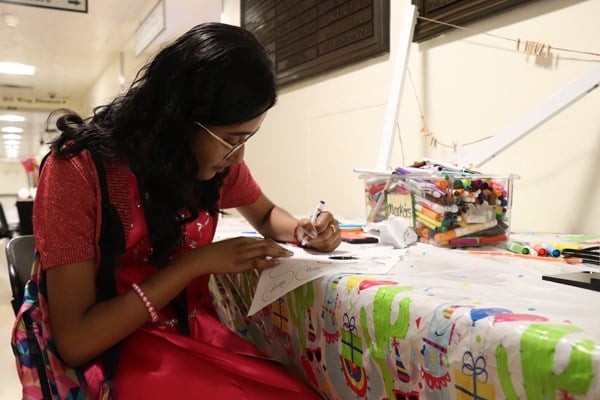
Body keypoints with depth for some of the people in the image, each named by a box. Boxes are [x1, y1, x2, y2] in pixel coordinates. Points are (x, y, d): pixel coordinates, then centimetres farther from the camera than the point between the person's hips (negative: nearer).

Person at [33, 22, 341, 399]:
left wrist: (303, 231, -6)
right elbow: (75, 341, -19)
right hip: (122, 355, -5)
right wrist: (197, 263, -23)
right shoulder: (79, 169, -19)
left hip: (200, 334, 5)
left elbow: (266, 214, 16)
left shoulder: (217, 157, -4)